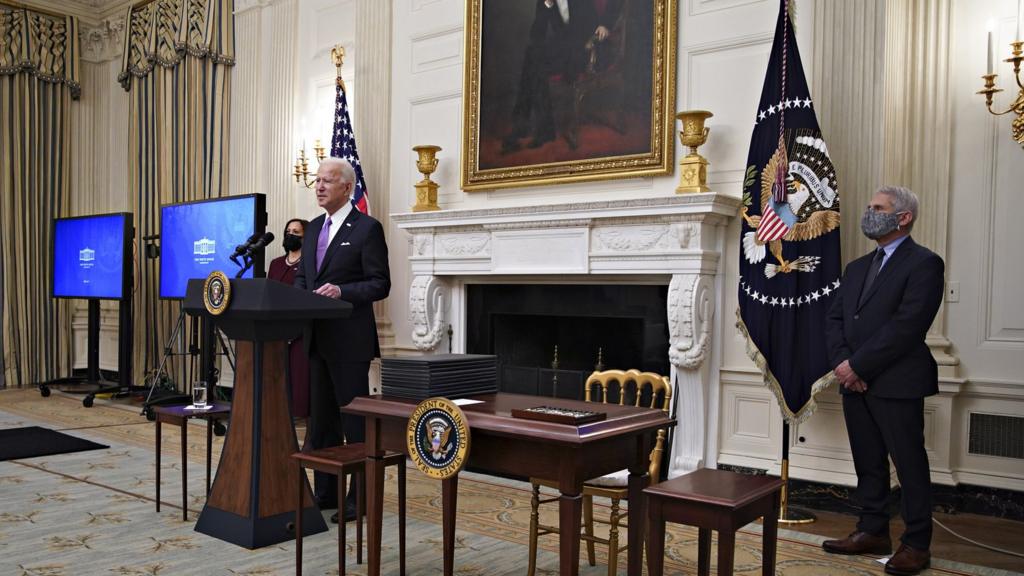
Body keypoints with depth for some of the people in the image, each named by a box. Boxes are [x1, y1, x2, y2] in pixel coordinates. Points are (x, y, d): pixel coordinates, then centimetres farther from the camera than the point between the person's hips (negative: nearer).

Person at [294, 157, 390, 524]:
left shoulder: (367, 229, -8)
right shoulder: (313, 228, 15)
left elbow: (380, 284, -11)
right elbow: (302, 276, 19)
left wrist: (341, 291, -24)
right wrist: (297, 295, -2)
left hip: (349, 340, -7)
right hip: (316, 338, 7)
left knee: (355, 421, 0)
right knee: (321, 419, 13)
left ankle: (361, 497, 11)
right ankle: (325, 492, 25)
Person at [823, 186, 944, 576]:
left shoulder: (924, 263, -6)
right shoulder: (857, 268, 18)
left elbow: (906, 326, -17)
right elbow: (834, 319, 12)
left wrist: (857, 365, -16)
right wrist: (841, 362, -6)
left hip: (896, 383, -7)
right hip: (855, 383, 7)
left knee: (910, 465, 3)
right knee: (868, 463, 14)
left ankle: (916, 544, 13)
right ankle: (873, 532, 25)